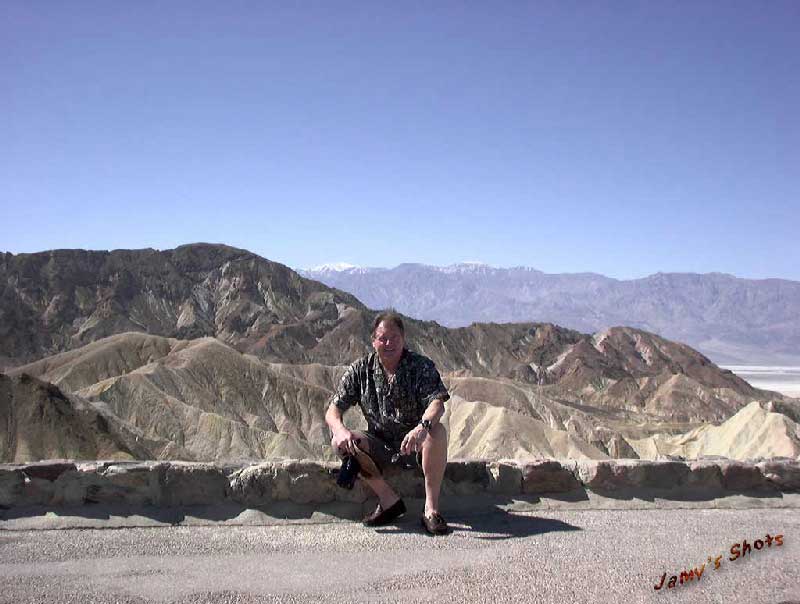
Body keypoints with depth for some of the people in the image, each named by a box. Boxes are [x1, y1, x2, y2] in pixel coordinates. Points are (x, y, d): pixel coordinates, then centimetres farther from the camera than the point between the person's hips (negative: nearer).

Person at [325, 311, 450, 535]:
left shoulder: (422, 366, -9)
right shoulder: (360, 370, -3)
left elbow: (437, 402, -26)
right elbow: (333, 411, -6)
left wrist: (422, 427, -49)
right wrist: (341, 430, -30)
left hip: (415, 442, -2)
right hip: (380, 447, 3)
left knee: (437, 431, -34)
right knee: (338, 441, -22)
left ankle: (431, 508, -28)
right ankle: (389, 500, -14)